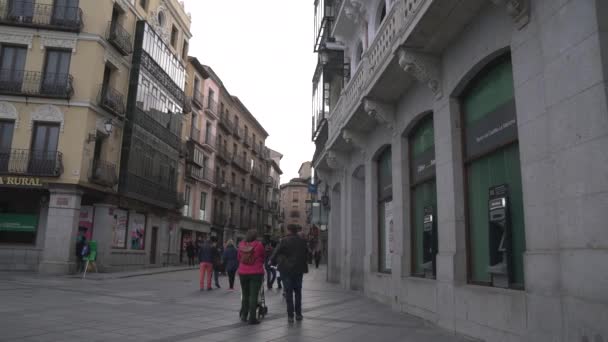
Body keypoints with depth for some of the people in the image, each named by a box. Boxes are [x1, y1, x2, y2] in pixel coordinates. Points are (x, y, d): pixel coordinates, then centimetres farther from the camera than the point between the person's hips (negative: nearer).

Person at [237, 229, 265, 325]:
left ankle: (244, 315, 26)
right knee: (253, 295, 0)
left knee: (245, 294, 17)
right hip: (256, 273, -4)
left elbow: (238, 257, 10)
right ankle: (252, 318, 2)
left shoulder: (242, 245, -1)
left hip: (243, 272, 4)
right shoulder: (259, 245, -10)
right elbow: (263, 257, 4)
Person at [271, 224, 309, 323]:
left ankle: (290, 315, 3)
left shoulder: (285, 241, -12)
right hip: (299, 270, 3)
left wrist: (273, 261, 7)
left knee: (288, 292, 4)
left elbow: (276, 253, -11)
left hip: (286, 270, -3)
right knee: (298, 292, 16)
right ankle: (298, 314, 18)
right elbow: (307, 253, 8)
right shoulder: (303, 241, 0)